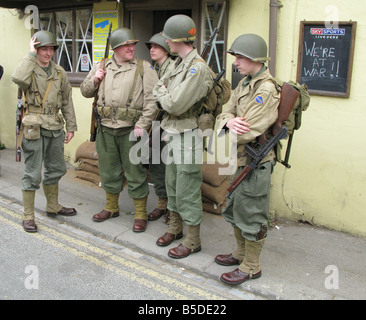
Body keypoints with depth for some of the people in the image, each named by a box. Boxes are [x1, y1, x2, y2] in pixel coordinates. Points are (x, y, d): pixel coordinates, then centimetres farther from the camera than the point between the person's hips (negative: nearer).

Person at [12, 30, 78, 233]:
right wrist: (31, 55, -21)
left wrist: (71, 126, 11)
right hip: (34, 129, -6)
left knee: (55, 169, 17)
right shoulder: (29, 70, -6)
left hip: (55, 129, 6)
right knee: (33, 173, -1)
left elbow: (67, 101, 15)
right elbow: (18, 78, -32)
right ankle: (28, 216, 11)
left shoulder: (59, 73, 10)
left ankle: (53, 207, 35)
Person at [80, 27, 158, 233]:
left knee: (135, 172, 2)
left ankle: (141, 214, 15)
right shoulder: (101, 67, 12)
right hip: (106, 128, 4)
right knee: (109, 170, 15)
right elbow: (85, 92, 20)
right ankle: (112, 207, 34)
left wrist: (142, 125, -16)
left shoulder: (144, 67, -1)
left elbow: (152, 99, -8)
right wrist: (94, 80, -1)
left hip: (131, 129, -4)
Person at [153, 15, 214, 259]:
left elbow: (176, 105, -23)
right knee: (172, 186, 19)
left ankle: (193, 240, 16)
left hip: (188, 137, -9)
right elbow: (160, 88, 12)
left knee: (187, 192, 1)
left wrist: (161, 93, -5)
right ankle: (175, 227, 37)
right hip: (173, 134, 9)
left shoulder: (198, 68, -19)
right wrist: (165, 94, -9)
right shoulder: (180, 64, 11)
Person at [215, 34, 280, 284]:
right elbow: (226, 114, 6)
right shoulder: (245, 84, 10)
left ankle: (251, 266, 19)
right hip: (241, 159, 10)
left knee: (251, 215, 3)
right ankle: (241, 253, 39)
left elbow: (248, 132, -26)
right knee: (235, 208, 20)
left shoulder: (266, 90, -20)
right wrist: (229, 122, -18)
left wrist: (223, 134, -9)